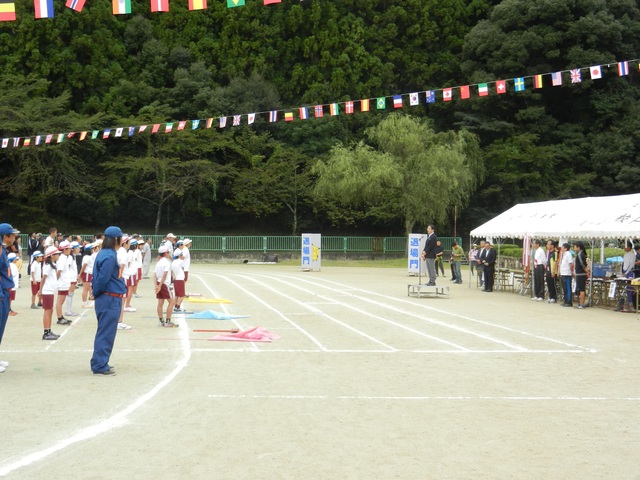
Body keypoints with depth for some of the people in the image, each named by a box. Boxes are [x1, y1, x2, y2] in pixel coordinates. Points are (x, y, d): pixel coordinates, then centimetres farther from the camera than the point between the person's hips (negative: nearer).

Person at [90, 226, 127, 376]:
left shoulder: (103, 253, 12)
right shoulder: (110, 256, -18)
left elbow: (101, 277, 16)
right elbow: (103, 278, -20)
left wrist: (96, 292, 13)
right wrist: (96, 293, -6)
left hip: (106, 299, 10)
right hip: (110, 299, -10)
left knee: (104, 332, 17)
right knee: (106, 333, -4)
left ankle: (99, 363, 25)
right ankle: (100, 366, 0)